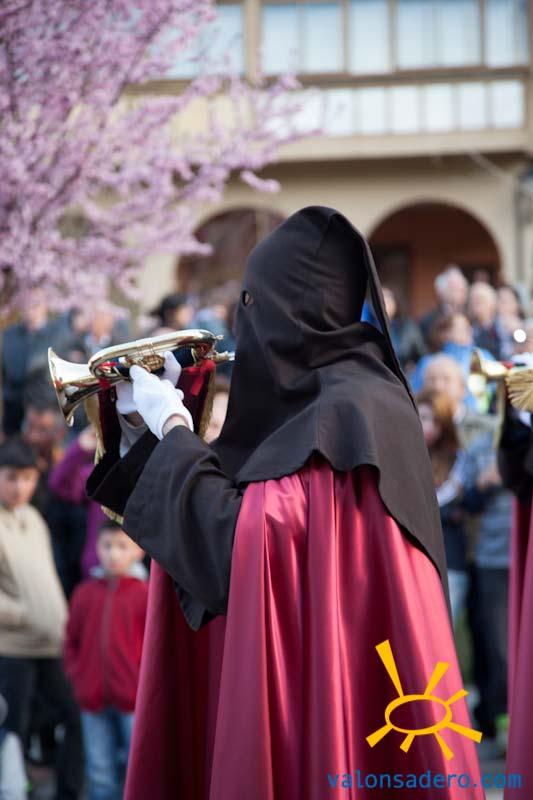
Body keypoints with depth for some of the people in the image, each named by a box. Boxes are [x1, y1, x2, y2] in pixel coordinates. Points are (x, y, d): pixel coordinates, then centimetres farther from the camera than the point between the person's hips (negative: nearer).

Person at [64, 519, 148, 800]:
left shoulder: (145, 594, -5)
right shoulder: (86, 593, 6)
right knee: (100, 774, 10)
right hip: (93, 702, 4)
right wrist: (76, 677, 3)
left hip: (134, 702, -3)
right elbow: (71, 640, 13)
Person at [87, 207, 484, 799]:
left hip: (317, 683, -9)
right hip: (299, 670, 9)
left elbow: (238, 543, -24)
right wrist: (153, 422, 6)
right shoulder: (312, 394, 11)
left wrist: (174, 429, -13)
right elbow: (232, 503, 16)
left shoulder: (345, 411, -18)